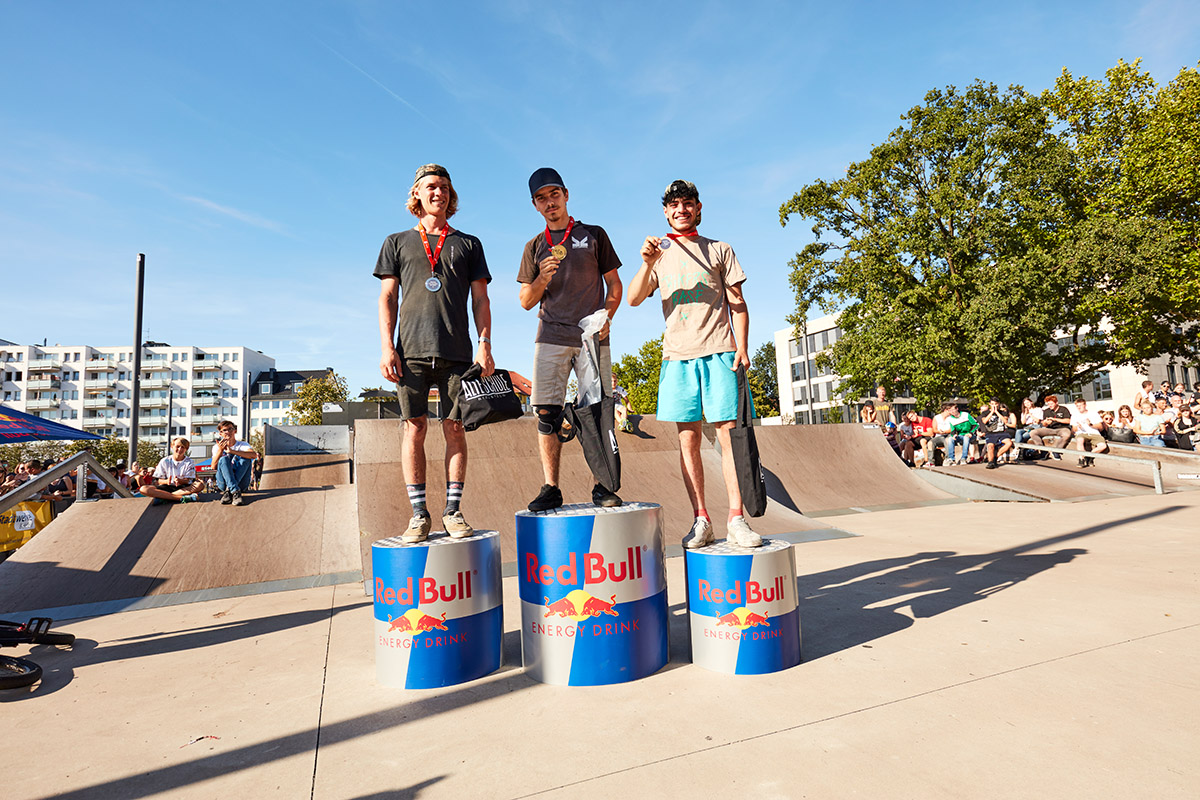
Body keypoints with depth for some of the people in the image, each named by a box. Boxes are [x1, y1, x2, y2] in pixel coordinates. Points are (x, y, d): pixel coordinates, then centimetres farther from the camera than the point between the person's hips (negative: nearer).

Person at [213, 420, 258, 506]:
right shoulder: (217, 448, 10)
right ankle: (235, 492, -41)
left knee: (245, 458, -23)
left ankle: (228, 491, -32)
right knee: (223, 459, -24)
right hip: (224, 483, 0)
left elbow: (254, 455, -19)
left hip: (241, 483, 0)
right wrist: (220, 450, -21)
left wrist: (232, 451, -29)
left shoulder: (243, 445, 5)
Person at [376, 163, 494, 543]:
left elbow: (480, 300, 11)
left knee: (455, 429, -2)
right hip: (411, 350, 0)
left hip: (456, 352, 0)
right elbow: (387, 298, 10)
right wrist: (386, 347, -2)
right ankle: (419, 513, 4)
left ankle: (453, 510, 5)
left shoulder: (468, 244, 17)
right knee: (415, 427, -2)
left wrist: (485, 346, -1)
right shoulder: (398, 242, 17)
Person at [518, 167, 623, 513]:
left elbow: (614, 284, 12)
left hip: (592, 338, -1)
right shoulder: (534, 247, 16)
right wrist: (542, 278, -8)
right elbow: (526, 302, 12)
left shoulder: (594, 235, 13)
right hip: (550, 338, 2)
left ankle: (601, 487, 4)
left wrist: (606, 316, -6)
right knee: (547, 414, -4)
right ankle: (550, 488, 3)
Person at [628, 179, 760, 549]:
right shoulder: (660, 252, 17)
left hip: (718, 352, -1)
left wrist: (742, 348, -3)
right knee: (688, 438, 0)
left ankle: (736, 518, -2)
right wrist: (647, 264, -12)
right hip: (678, 355, 2)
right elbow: (634, 299, 5)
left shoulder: (719, 250, 13)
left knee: (728, 434, -7)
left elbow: (738, 304, 10)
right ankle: (701, 520, 6)